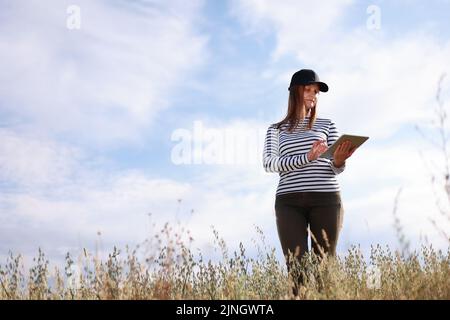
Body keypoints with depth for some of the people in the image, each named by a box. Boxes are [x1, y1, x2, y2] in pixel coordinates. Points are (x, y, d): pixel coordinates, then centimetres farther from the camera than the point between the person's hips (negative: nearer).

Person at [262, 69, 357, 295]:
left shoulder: (326, 125, 19)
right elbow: (269, 163, 0)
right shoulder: (276, 130, 17)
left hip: (326, 199, 1)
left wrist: (339, 160, -14)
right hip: (289, 201, -1)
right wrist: (306, 158, -14)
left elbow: (335, 169, 11)